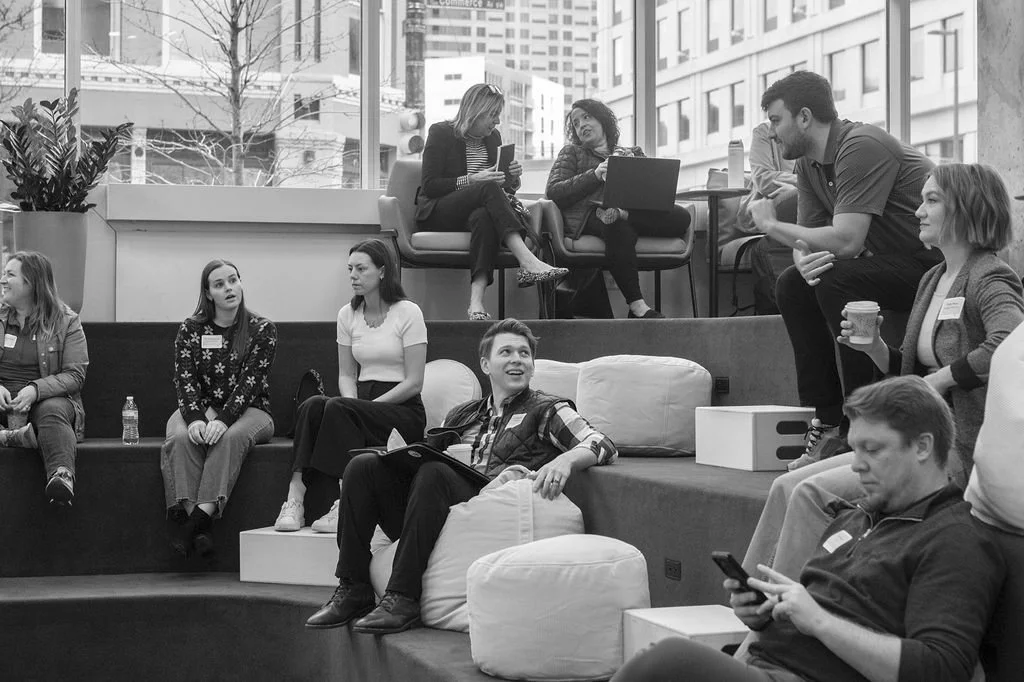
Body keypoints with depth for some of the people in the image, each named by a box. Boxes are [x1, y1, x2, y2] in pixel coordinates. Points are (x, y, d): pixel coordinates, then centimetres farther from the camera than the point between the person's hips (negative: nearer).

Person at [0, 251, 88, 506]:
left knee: (52, 410, -38)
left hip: (49, 398, -3)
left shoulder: (66, 321, 3)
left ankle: (61, 475, -57)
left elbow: (75, 374, -4)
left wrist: (35, 390, -21)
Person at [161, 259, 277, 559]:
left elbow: (250, 380, -9)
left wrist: (223, 419, -24)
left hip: (247, 410, -2)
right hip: (200, 409, 2)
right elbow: (185, 379, -2)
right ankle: (199, 526, -42)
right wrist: (195, 418, -22)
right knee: (181, 437, -32)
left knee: (229, 437, -36)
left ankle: (202, 514, -46)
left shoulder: (262, 329, 2)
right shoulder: (190, 329, 8)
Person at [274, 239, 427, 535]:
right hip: (362, 403, 5)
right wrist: (352, 402, -10)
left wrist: (369, 404, -17)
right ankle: (294, 500, -35)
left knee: (337, 408, -32)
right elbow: (346, 374, 12)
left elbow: (414, 382, -9)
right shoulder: (347, 315, 12)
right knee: (312, 406, -27)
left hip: (403, 408, -5)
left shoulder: (408, 313, -5)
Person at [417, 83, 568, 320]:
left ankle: (477, 300, -53)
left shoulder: (493, 137, 16)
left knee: (484, 218, -36)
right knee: (489, 189, -33)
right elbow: (429, 186, -9)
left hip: (477, 210, 4)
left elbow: (505, 188, 20)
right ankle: (528, 262, -49)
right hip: (438, 215, -4)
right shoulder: (441, 133, -1)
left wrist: (512, 177, -4)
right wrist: (471, 180, -19)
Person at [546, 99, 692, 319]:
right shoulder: (572, 152, 25)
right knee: (620, 232, -41)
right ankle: (638, 306, -43)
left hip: (632, 210, 3)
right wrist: (595, 175, -6)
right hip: (591, 215, -3)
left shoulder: (633, 153, 31)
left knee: (681, 217, -27)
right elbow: (553, 191, 7)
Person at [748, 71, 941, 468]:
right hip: (892, 266, 9)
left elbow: (845, 241, -28)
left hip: (936, 266, -9)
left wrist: (771, 225, -14)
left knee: (835, 281, -26)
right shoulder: (809, 164, 10)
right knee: (793, 285, 0)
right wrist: (805, 261, -19)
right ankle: (828, 423, 0)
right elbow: (807, 240, 7)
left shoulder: (861, 147, -20)